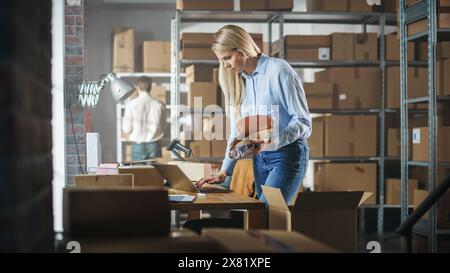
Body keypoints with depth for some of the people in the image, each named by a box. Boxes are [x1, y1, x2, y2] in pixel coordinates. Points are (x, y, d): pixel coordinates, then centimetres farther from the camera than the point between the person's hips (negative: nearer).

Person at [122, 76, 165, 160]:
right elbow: (162, 127, 3)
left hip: (138, 146, -1)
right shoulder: (159, 104, -3)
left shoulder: (131, 104, -7)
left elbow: (127, 129, -5)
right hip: (154, 145, 1)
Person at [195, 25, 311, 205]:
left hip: (287, 155, -6)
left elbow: (303, 122, -10)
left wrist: (271, 142, -25)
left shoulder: (279, 70, -9)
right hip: (259, 158, 7)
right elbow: (236, 133, 16)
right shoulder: (239, 81, 11)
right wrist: (224, 172, 6)